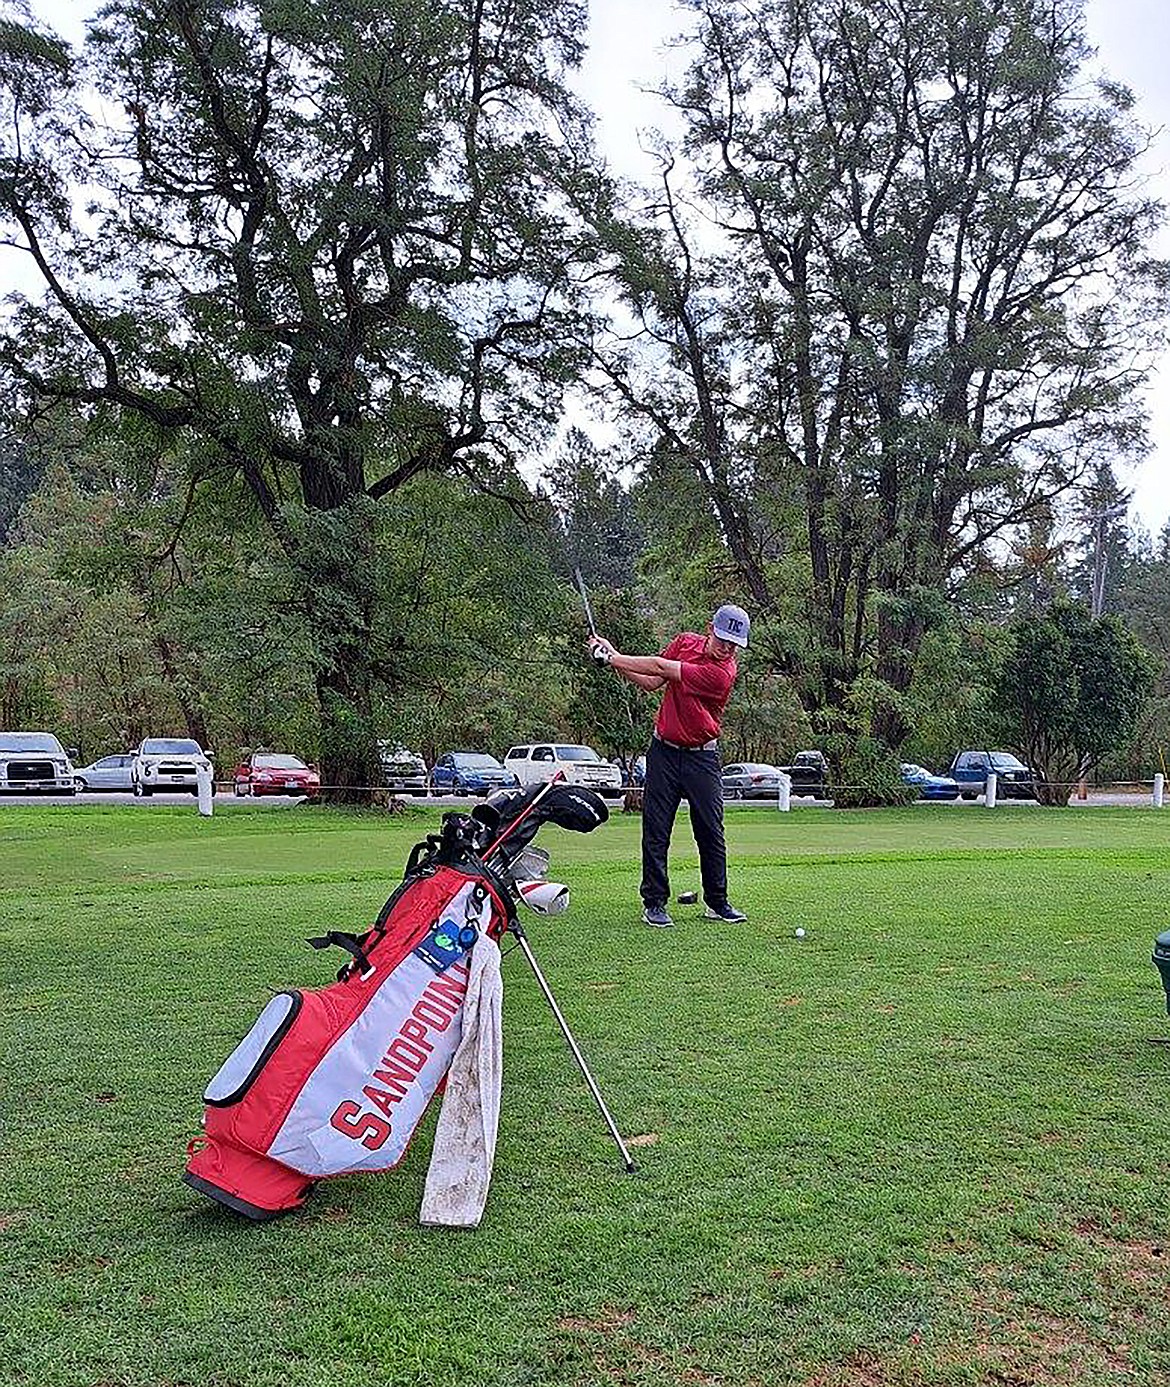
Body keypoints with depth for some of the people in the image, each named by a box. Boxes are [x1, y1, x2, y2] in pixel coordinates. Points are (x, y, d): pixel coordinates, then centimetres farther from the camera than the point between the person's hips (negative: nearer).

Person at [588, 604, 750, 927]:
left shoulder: (723, 672, -19)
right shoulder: (686, 641, 0)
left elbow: (661, 667, -20)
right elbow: (652, 682, 3)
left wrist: (613, 657, -16)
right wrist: (616, 662, -11)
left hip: (701, 757, -3)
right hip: (664, 751, 4)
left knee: (710, 832, 2)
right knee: (655, 830, 0)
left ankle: (717, 902, 16)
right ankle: (654, 903, 7)